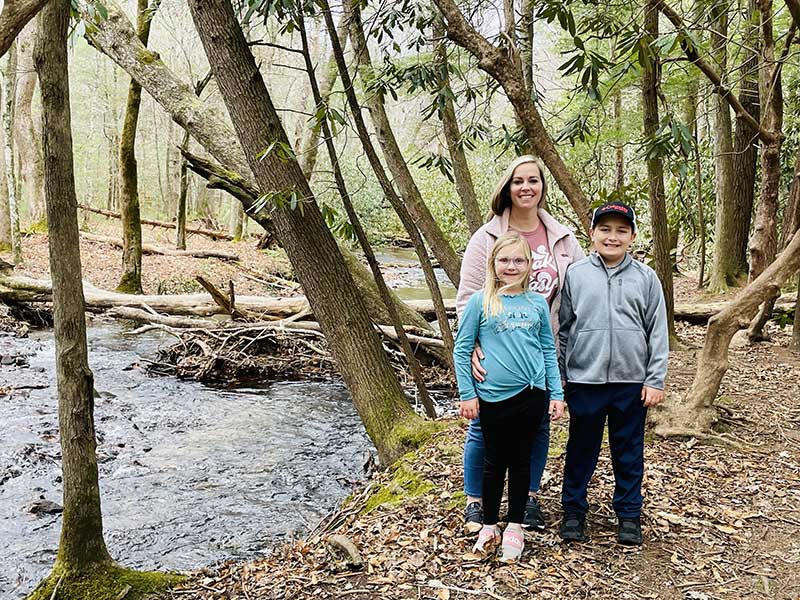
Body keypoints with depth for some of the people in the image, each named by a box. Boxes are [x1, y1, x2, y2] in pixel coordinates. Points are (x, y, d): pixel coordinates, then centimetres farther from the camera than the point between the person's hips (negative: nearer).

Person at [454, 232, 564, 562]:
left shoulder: (538, 303, 6)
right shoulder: (480, 302, -4)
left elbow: (549, 350, 12)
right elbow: (461, 350, -1)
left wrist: (556, 393, 9)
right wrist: (467, 394, -3)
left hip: (531, 394, 2)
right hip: (494, 396, -2)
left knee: (521, 461, 11)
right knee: (495, 462, 9)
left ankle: (514, 527, 24)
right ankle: (489, 525, 25)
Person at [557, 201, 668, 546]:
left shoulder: (646, 278, 2)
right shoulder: (575, 274, 1)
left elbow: (658, 333, 3)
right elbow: (562, 328, 5)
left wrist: (655, 380, -1)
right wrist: (559, 376, 3)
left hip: (632, 381, 1)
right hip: (584, 380, 0)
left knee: (629, 451, 12)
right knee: (581, 449, 11)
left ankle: (629, 514, 26)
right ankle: (573, 510, 25)